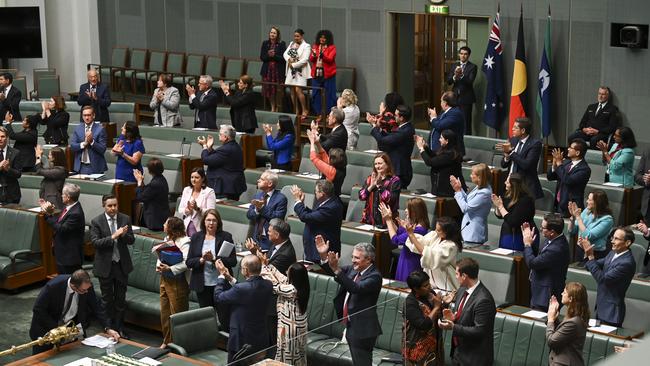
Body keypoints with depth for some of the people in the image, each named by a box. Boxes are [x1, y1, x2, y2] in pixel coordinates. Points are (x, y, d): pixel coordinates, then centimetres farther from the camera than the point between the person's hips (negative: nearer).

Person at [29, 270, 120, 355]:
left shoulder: (87, 286, -22)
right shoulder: (53, 286, -33)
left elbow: (97, 307, -10)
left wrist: (108, 328, -20)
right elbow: (38, 309, -24)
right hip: (47, 325, -3)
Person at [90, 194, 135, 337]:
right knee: (107, 299, 11)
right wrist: (113, 237, -29)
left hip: (122, 264, 2)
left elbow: (131, 240, -1)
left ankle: (119, 328, 24)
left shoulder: (125, 219, -2)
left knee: (121, 298, 11)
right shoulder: (96, 222, -10)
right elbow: (95, 242, -18)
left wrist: (124, 235, -23)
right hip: (105, 265, -2)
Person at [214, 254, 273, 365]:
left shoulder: (241, 289, -27)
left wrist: (221, 275, -1)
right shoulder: (268, 285, -6)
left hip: (242, 343, -7)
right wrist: (230, 278, 8)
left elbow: (218, 297, -13)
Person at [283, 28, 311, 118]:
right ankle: (296, 111, 13)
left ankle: (304, 110, -4)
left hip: (300, 71, -6)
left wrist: (294, 65, -12)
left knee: (298, 90, -15)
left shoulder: (306, 46, -6)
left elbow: (304, 60, -14)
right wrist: (289, 59, -11)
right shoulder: (291, 44, 15)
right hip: (291, 70, 6)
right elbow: (285, 53, 9)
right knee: (292, 91, 5)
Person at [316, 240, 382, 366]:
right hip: (351, 326, 9)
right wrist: (323, 255, -11)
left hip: (362, 329, -8)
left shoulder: (375, 276, -19)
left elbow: (356, 288, -33)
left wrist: (336, 269, -41)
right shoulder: (353, 269, 6)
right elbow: (331, 271, 9)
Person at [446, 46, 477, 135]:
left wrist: (461, 75, -30)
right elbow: (448, 81, 5)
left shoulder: (472, 67, -2)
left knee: (466, 123, -6)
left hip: (466, 98, -4)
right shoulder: (454, 65, 12)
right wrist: (455, 76, -15)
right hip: (455, 97, 4)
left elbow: (470, 81, -14)